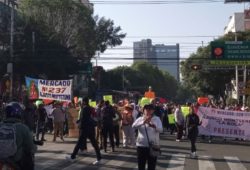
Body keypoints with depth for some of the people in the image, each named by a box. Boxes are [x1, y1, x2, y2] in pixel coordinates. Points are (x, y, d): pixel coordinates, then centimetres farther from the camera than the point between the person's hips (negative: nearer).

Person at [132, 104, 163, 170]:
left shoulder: (157, 119, -1)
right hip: (141, 145, 1)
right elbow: (134, 126, -17)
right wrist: (143, 122, -34)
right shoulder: (140, 119, 1)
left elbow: (160, 129, -16)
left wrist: (153, 125, -37)